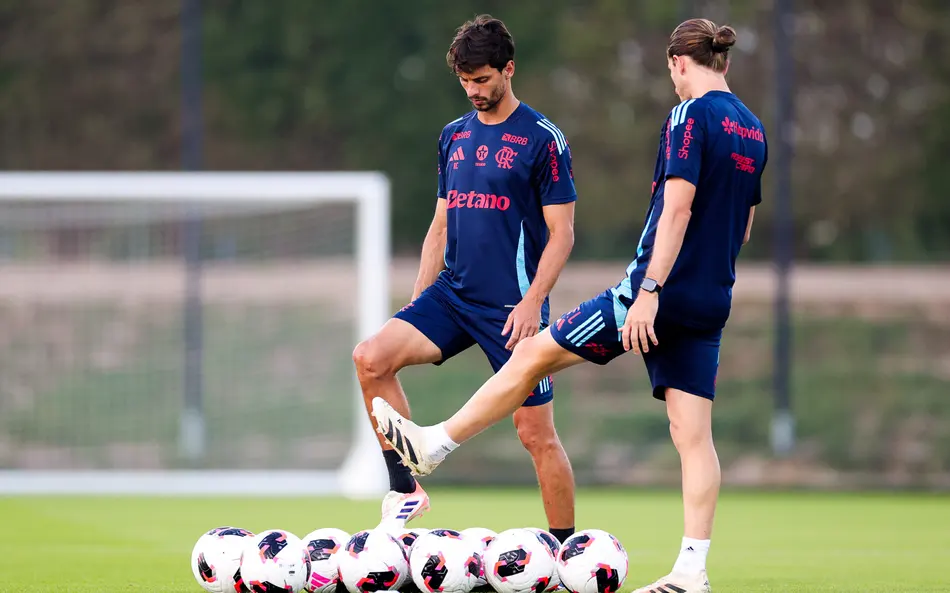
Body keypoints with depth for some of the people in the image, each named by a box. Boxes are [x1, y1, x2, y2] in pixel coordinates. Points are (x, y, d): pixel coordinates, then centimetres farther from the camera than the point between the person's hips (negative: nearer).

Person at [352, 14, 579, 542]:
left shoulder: (542, 139, -6)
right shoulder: (455, 136, 13)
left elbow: (562, 232, -8)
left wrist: (532, 302, -18)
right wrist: (419, 298, 12)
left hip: (513, 306, -6)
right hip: (452, 296, 6)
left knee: (536, 433, -4)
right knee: (372, 358, -16)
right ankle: (406, 489, -8)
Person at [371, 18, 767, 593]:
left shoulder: (691, 117, -11)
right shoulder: (753, 129, 14)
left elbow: (678, 207, -20)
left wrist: (649, 291, -23)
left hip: (662, 291, -8)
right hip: (710, 305, 8)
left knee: (535, 355, 4)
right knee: (694, 435, 2)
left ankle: (433, 444, 11)